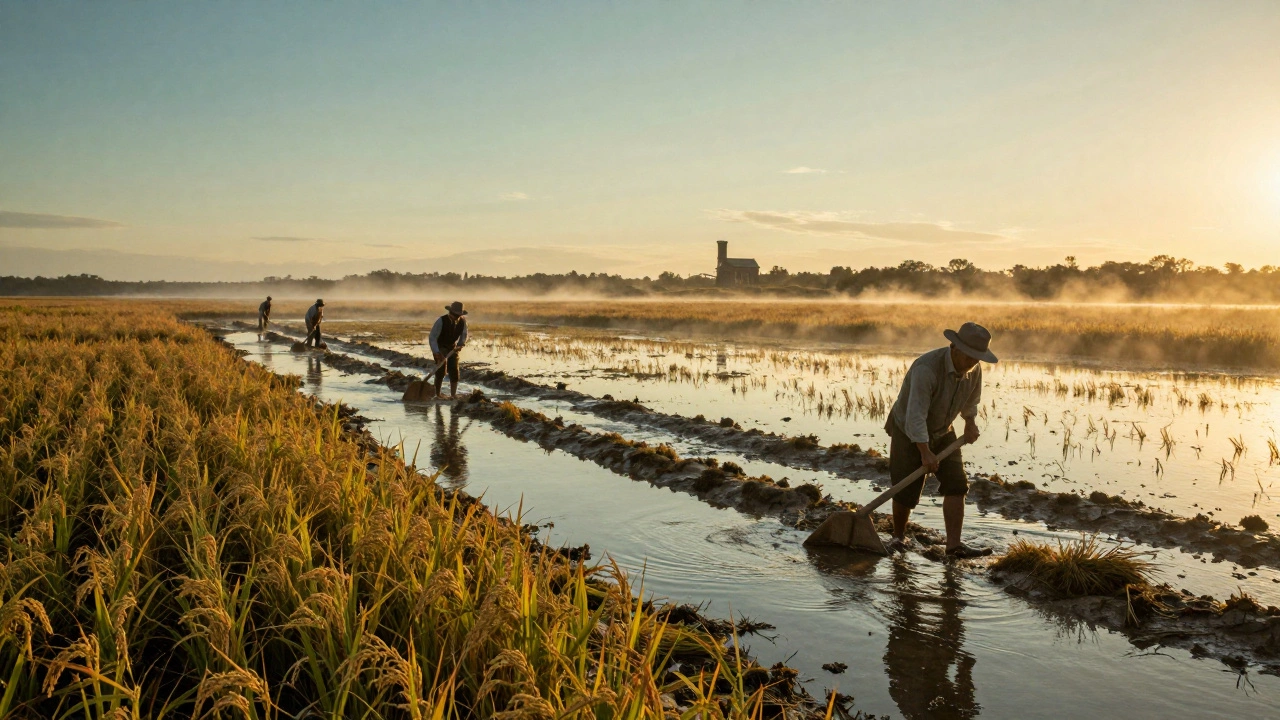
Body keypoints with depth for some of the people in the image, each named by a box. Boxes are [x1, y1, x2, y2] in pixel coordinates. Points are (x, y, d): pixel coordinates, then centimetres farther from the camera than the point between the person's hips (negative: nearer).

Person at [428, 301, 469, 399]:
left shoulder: (462, 321, -15)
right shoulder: (441, 321, -29)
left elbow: (464, 335, 3)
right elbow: (432, 337, -28)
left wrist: (460, 345, -15)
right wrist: (436, 352, -38)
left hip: (452, 347, 4)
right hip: (439, 347, -4)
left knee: (454, 371, -5)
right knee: (441, 369, -20)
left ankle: (453, 395, 3)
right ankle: (437, 394, -9)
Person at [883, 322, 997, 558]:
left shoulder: (974, 369, -12)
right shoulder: (927, 368, -34)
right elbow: (915, 414, -37)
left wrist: (970, 422, 7)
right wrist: (925, 452, -37)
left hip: (943, 432, 6)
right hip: (908, 431, -6)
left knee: (956, 484, -9)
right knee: (905, 490, -3)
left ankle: (954, 545, -9)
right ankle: (899, 537, 22)